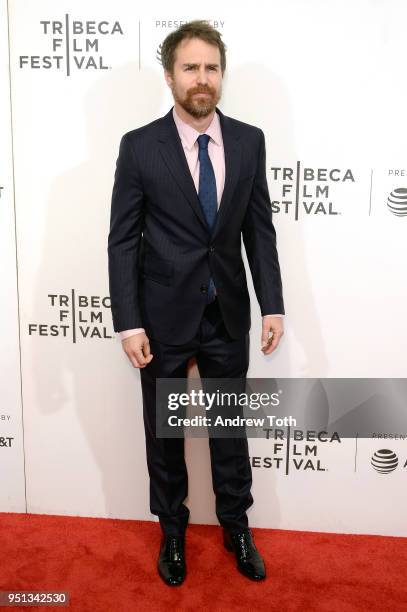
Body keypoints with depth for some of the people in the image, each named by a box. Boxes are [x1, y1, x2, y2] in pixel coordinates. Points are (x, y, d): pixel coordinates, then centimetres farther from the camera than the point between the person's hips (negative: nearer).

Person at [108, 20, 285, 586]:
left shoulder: (249, 140, 0)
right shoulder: (139, 146, -7)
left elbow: (260, 230, 3)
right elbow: (123, 240, -7)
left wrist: (272, 305, -1)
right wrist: (129, 322, -12)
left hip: (228, 315, 2)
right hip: (164, 317, -1)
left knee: (230, 426, 16)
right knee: (164, 432, 14)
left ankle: (237, 526, 38)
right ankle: (172, 530, 37)